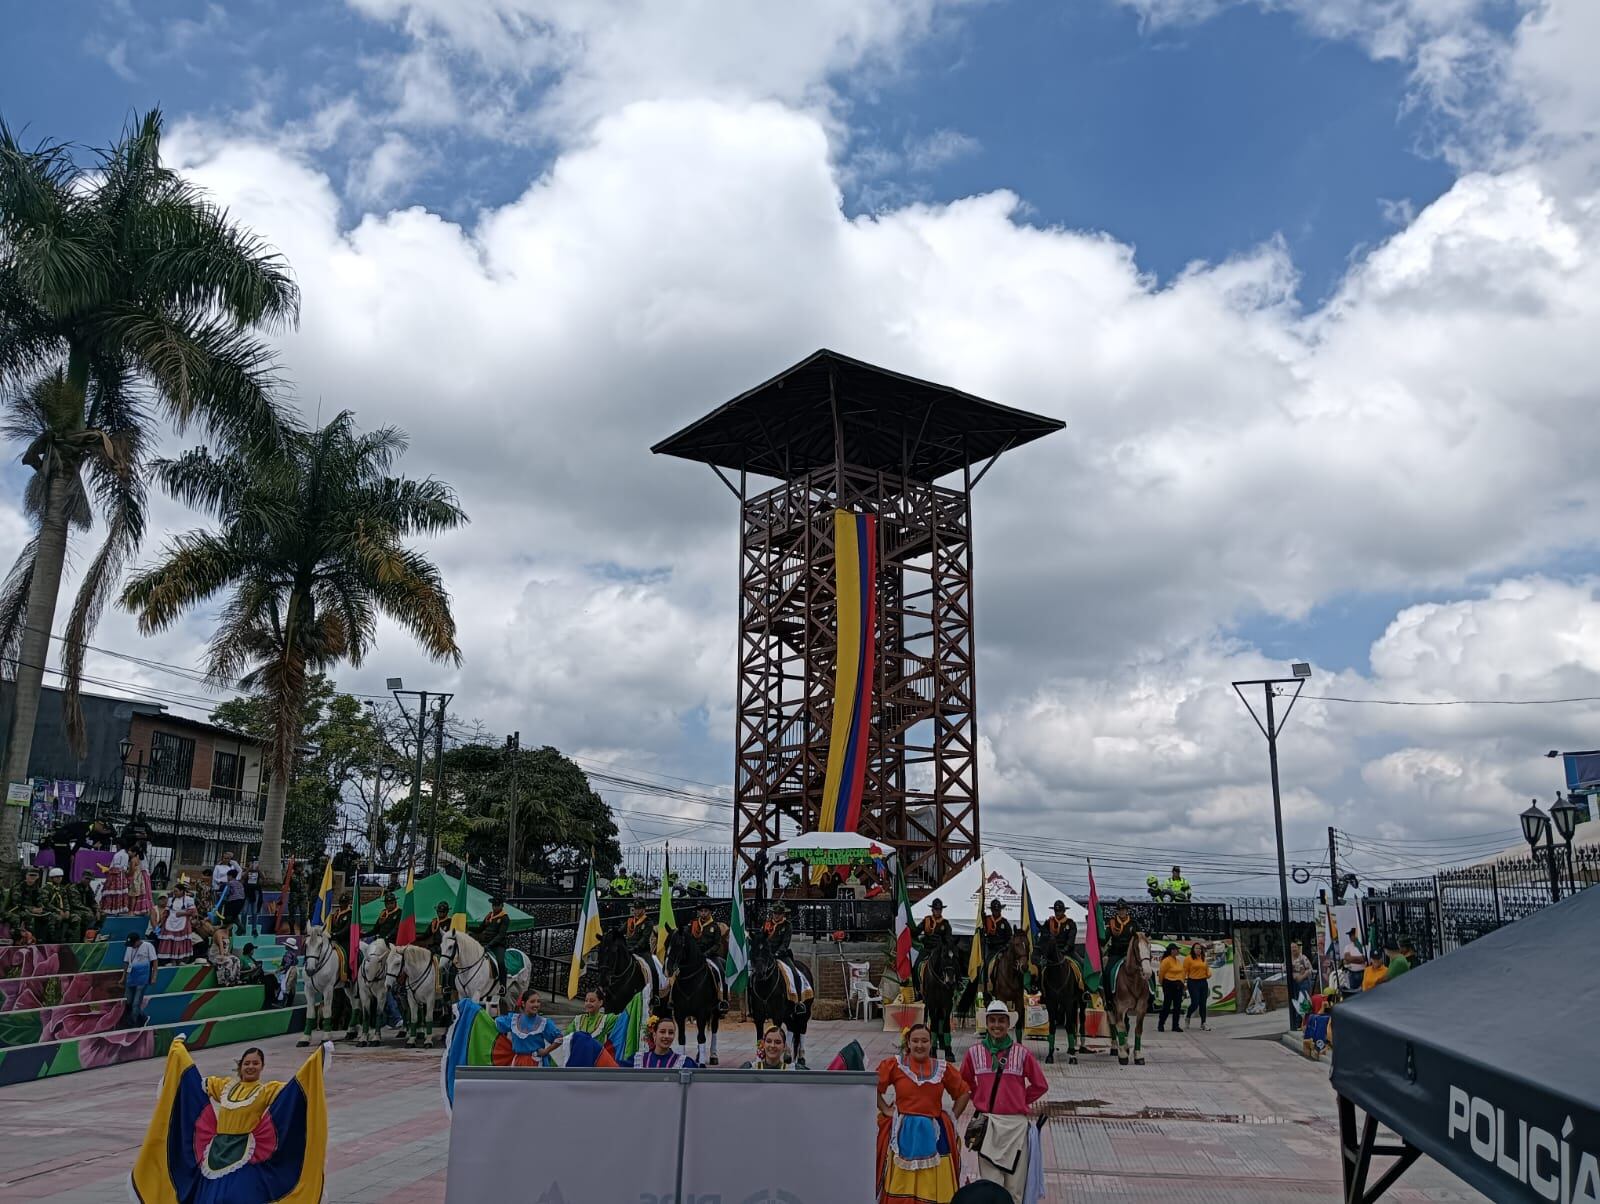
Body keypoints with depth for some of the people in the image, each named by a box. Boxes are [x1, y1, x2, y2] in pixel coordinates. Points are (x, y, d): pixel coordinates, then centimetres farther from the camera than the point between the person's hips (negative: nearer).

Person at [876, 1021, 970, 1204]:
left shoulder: (943, 1068, 5)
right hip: (903, 1132, -2)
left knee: (934, 1186, 2)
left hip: (933, 1134, 2)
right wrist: (885, 1110, 1)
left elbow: (964, 1093, 16)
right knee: (900, 1186, 1)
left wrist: (952, 1118, 9)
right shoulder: (894, 1065, 0)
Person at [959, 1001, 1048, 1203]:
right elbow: (964, 1083, 16)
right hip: (987, 1124, 0)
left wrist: (1021, 1102, 5)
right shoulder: (974, 1053, 0)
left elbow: (1040, 1085, 7)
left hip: (1016, 1124, 0)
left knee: (1015, 1185, 4)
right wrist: (980, 1100, 9)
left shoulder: (1021, 1053, -3)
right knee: (990, 1183, 1)